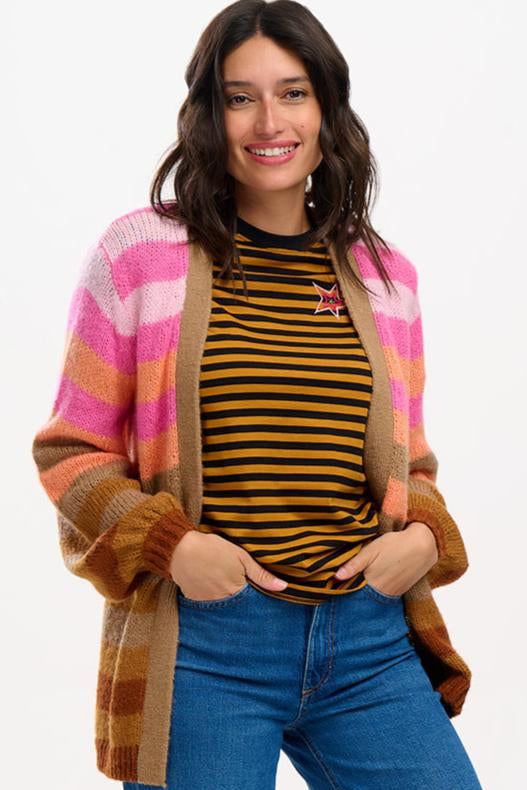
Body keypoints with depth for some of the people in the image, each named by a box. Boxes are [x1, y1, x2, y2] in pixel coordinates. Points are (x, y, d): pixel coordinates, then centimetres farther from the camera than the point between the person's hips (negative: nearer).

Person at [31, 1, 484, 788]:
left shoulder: (386, 278, 8)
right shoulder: (140, 252, -2)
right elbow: (73, 450, 2)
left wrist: (423, 538, -3)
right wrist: (169, 546, -13)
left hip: (370, 645, 3)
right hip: (200, 643, -3)